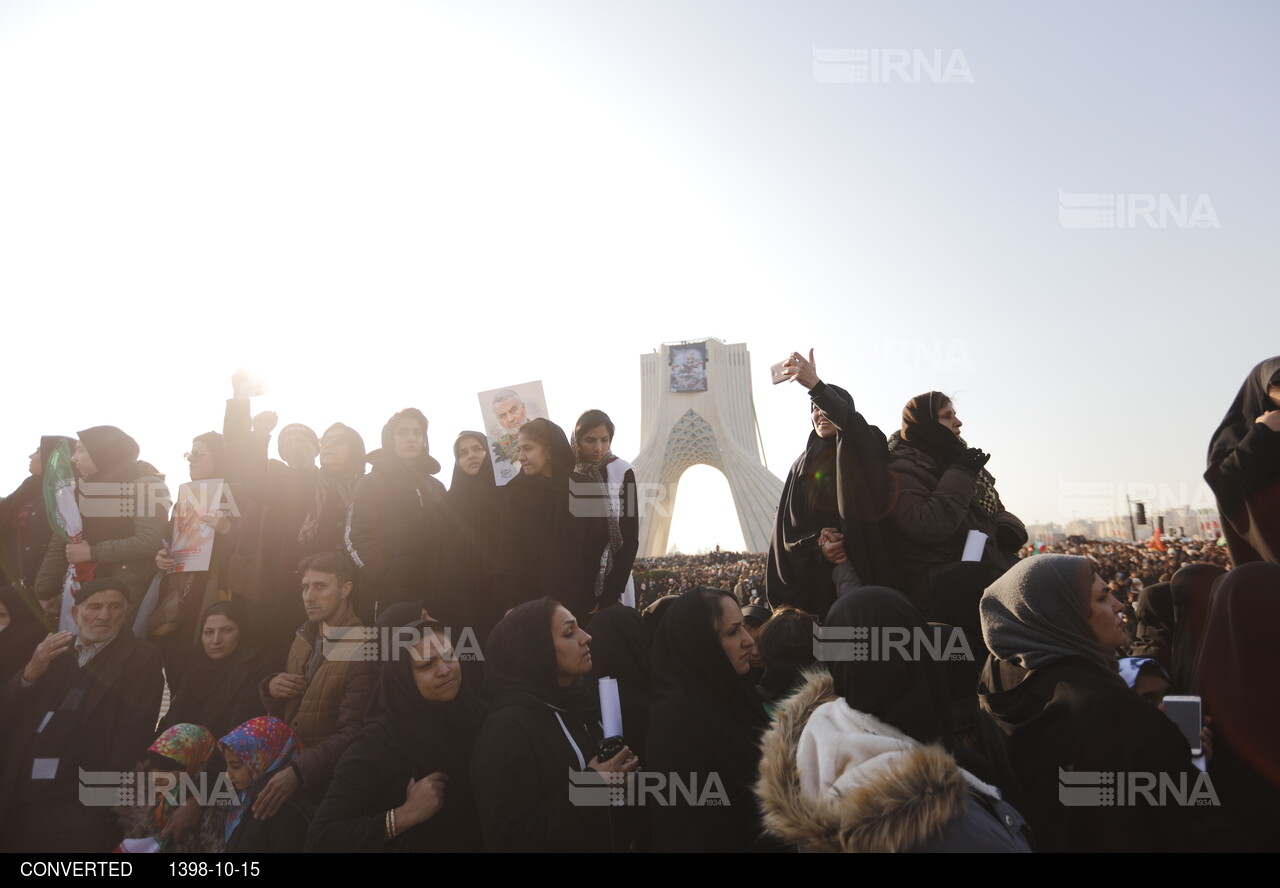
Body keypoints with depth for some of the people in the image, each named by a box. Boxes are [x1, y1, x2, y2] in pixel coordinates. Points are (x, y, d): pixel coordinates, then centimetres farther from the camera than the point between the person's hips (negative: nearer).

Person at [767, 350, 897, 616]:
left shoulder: (865, 449, 5)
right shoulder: (802, 467, 17)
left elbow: (852, 423, -21)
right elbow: (787, 526, 12)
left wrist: (817, 387, -35)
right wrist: (816, 545, -10)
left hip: (865, 567, -3)